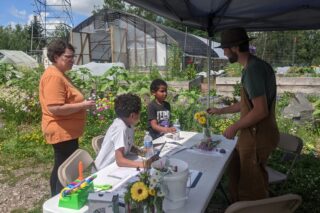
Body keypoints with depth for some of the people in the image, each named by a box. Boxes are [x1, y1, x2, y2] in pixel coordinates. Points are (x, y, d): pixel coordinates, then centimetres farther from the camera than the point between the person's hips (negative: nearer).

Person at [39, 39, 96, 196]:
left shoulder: (60, 75, 14)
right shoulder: (53, 76, -20)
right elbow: (55, 108, -28)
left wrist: (82, 104, 13)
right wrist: (82, 105, -21)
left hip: (67, 131, 11)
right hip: (62, 132, -11)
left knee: (61, 168, 20)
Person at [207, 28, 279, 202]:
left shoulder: (253, 69, -22)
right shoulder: (253, 66, 9)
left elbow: (261, 111, -26)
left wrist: (234, 127, -14)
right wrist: (220, 111, 24)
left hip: (257, 137, -10)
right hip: (253, 134, 10)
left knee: (252, 186, 8)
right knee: (236, 172, 23)